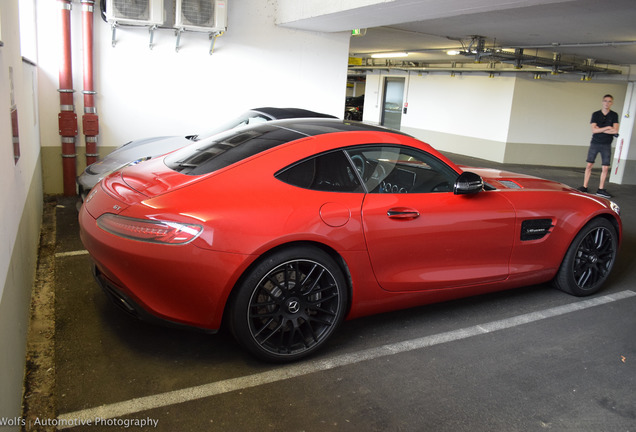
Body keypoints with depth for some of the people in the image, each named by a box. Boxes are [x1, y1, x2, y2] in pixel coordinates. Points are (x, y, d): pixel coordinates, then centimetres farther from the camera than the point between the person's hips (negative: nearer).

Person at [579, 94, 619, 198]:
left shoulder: (614, 115, 2)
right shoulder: (596, 114, 3)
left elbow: (615, 131, -9)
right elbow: (594, 130, -7)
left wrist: (599, 129, -9)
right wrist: (607, 128, -10)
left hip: (606, 145, 0)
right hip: (595, 143, 0)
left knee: (605, 168, -1)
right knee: (589, 165, -1)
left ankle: (601, 189, 6)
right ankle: (584, 187, 5)